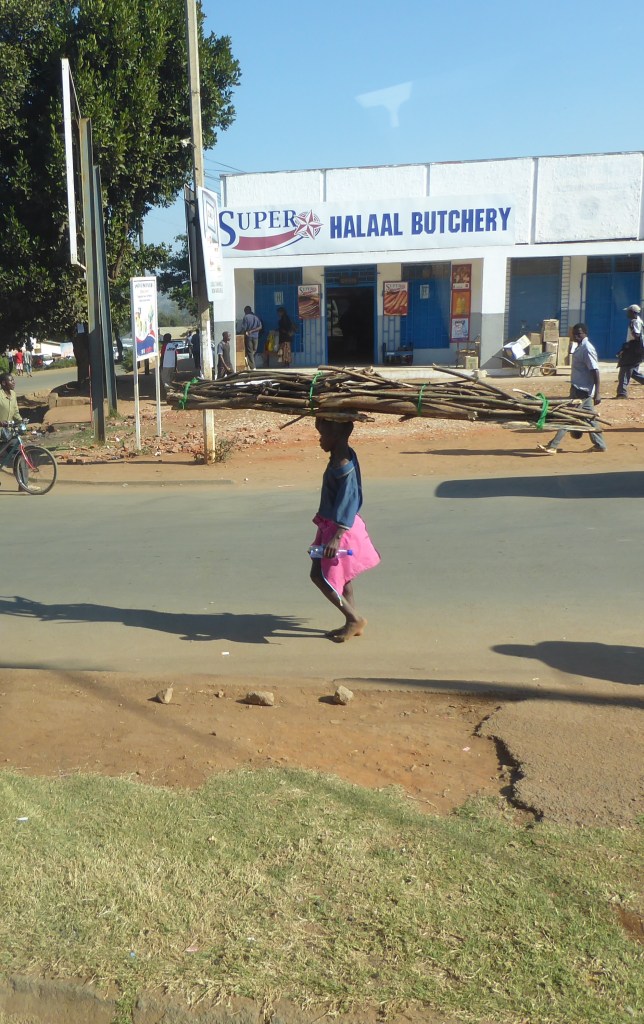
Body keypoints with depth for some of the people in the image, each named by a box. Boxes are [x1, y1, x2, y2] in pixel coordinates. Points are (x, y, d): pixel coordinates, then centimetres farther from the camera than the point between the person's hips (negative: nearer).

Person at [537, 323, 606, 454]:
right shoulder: (581, 347, 13)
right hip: (579, 389, 10)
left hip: (582, 390, -10)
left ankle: (553, 446, -8)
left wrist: (596, 394, -24)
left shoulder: (587, 349, -17)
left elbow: (595, 371, -21)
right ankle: (600, 444, 21)